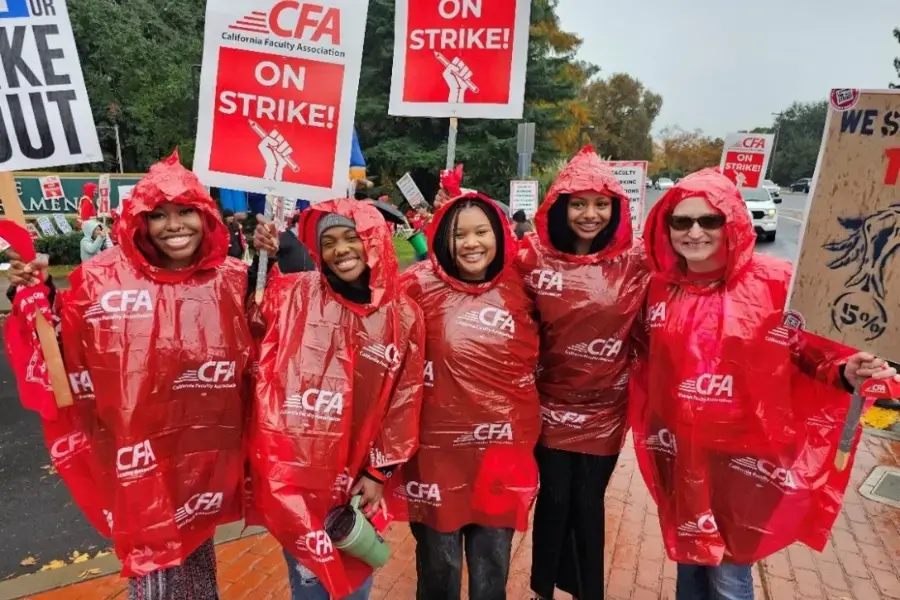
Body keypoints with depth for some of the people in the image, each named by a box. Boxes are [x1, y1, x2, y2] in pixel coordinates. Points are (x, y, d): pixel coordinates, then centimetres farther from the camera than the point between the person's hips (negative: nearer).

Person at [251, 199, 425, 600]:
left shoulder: (404, 315, -4)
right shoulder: (295, 294, -8)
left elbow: (404, 404, 1)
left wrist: (379, 472, 2)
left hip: (357, 475, 2)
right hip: (294, 469, -1)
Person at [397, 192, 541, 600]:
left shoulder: (518, 286, 0)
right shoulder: (421, 285, -7)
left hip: (504, 444, 2)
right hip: (439, 445, -2)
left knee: (492, 564, 18)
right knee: (439, 564, 15)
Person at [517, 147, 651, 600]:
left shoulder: (636, 261, -7)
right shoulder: (534, 256, -8)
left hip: (606, 408, 1)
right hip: (552, 402, 0)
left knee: (588, 502, 15)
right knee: (554, 497, 12)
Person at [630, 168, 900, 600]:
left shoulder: (777, 282, -13)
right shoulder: (661, 286, -1)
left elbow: (814, 352, -5)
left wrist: (845, 371, -24)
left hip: (745, 459, -3)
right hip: (679, 456, 4)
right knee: (687, 559, 23)